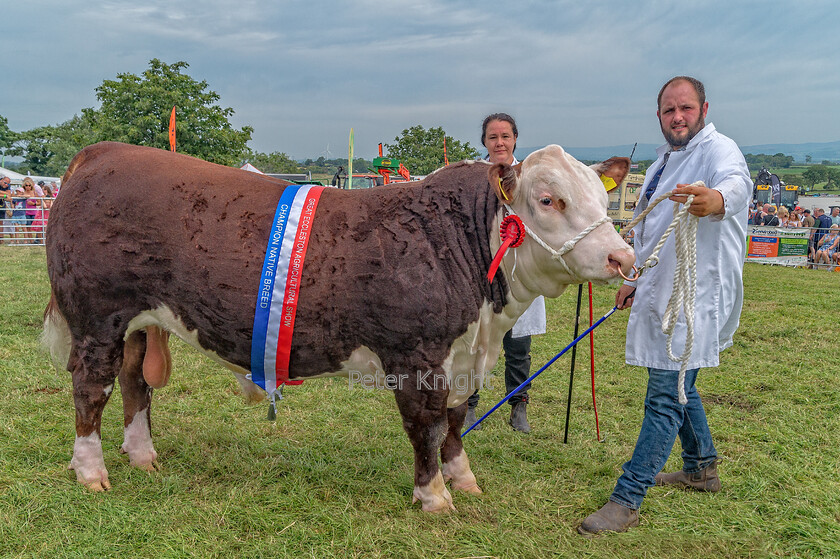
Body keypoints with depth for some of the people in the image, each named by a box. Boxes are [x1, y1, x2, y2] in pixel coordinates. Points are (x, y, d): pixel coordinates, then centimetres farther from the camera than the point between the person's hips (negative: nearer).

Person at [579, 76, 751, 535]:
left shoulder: (718, 149, -13)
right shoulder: (664, 160, 17)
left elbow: (735, 181, -38)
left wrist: (716, 199, -61)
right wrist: (634, 280, 28)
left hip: (695, 295, -10)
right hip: (661, 292, 10)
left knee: (665, 398, -9)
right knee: (678, 387, 21)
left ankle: (626, 501, -5)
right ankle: (702, 468, 39)